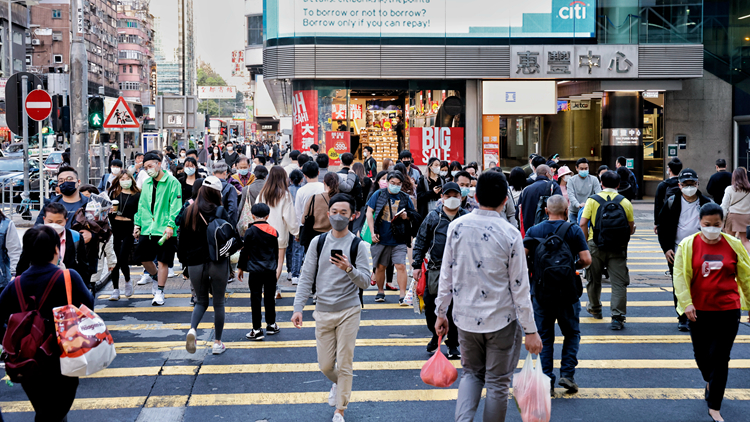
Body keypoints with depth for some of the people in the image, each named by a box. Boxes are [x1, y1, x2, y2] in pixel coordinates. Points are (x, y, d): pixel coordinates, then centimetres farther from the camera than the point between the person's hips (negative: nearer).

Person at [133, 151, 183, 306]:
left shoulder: (172, 182, -6)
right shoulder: (146, 184, 13)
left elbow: (175, 207, -11)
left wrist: (170, 225, -19)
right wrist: (137, 224, 15)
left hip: (164, 230, -6)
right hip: (147, 228, 6)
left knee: (163, 261, -2)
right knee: (144, 258, 9)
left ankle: (160, 292, 7)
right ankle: (156, 277, 36)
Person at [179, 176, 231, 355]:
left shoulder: (188, 212, 2)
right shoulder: (219, 211, -9)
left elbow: (182, 240, 7)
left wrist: (186, 260, 16)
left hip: (195, 265, 3)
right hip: (218, 264, -3)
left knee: (201, 301, 18)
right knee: (219, 303, 11)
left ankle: (192, 329, -9)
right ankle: (217, 343, 15)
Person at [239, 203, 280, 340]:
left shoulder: (250, 231, -7)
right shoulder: (273, 231, 4)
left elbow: (244, 251, -4)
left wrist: (241, 267, 8)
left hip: (255, 271, -3)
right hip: (271, 271, 3)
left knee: (255, 298, 0)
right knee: (270, 297, 15)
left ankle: (257, 330, -1)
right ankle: (271, 324, 26)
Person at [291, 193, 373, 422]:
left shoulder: (358, 246, -3)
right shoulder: (318, 242, 4)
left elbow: (365, 282, -6)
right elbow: (307, 277, 5)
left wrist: (349, 269, -25)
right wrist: (298, 308, -2)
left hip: (348, 311, -2)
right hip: (323, 311, 2)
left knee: (344, 363, -1)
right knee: (326, 365, 8)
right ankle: (338, 383, 42)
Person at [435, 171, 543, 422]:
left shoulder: (456, 227, -5)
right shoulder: (509, 234, -13)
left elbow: (446, 275, 1)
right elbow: (519, 287, -11)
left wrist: (440, 312, 13)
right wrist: (530, 331, -4)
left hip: (466, 317, 3)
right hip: (501, 320, -3)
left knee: (471, 373, 19)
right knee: (497, 382, 11)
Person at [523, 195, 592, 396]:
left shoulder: (533, 231, 2)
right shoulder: (574, 231, -3)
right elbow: (586, 260, -9)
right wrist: (575, 266, 11)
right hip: (567, 290, -1)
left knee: (544, 336, 9)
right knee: (572, 333, 15)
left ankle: (546, 381, 4)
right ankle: (567, 373, 2)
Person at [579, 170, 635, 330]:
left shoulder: (592, 200, -1)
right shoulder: (625, 202, 2)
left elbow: (582, 224, -7)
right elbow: (631, 228, 7)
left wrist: (586, 241, 6)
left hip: (596, 245, 1)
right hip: (618, 247, 0)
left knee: (594, 280, 19)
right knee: (619, 282, 0)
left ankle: (595, 309, 37)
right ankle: (617, 317, -8)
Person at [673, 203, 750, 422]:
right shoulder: (688, 245, -5)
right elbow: (681, 275, -9)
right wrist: (686, 303, -19)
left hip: (728, 311, -1)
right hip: (699, 310, 1)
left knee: (719, 357, -4)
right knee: (701, 353, 15)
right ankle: (710, 383, 48)